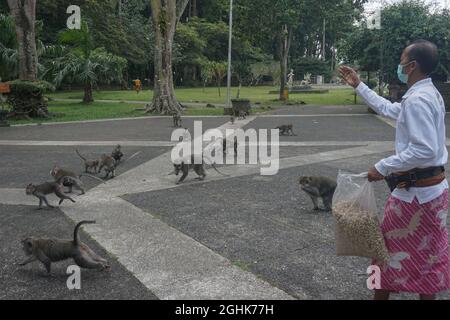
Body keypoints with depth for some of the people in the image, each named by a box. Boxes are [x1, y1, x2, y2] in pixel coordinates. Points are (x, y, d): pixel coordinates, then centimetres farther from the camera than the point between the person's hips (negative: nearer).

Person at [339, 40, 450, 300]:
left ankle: (382, 295, 24)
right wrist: (359, 86, 28)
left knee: (388, 246, 8)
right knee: (427, 253, 18)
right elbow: (388, 109, 25)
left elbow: (425, 150, -29)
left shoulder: (417, 99, -22)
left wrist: (383, 167, -22)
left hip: (415, 191, -10)